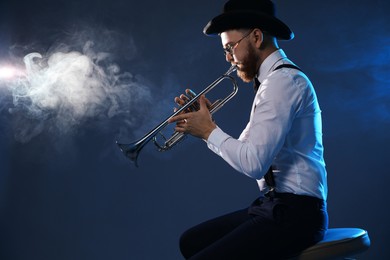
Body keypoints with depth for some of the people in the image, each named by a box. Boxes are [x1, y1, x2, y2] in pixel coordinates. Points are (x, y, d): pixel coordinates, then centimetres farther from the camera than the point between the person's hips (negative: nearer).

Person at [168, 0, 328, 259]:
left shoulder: (283, 81, -17)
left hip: (294, 213, -10)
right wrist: (205, 122, 4)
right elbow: (244, 152, 13)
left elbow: (253, 163, -25)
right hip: (273, 205, 10)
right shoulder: (276, 78, 15)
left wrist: (209, 130, -11)